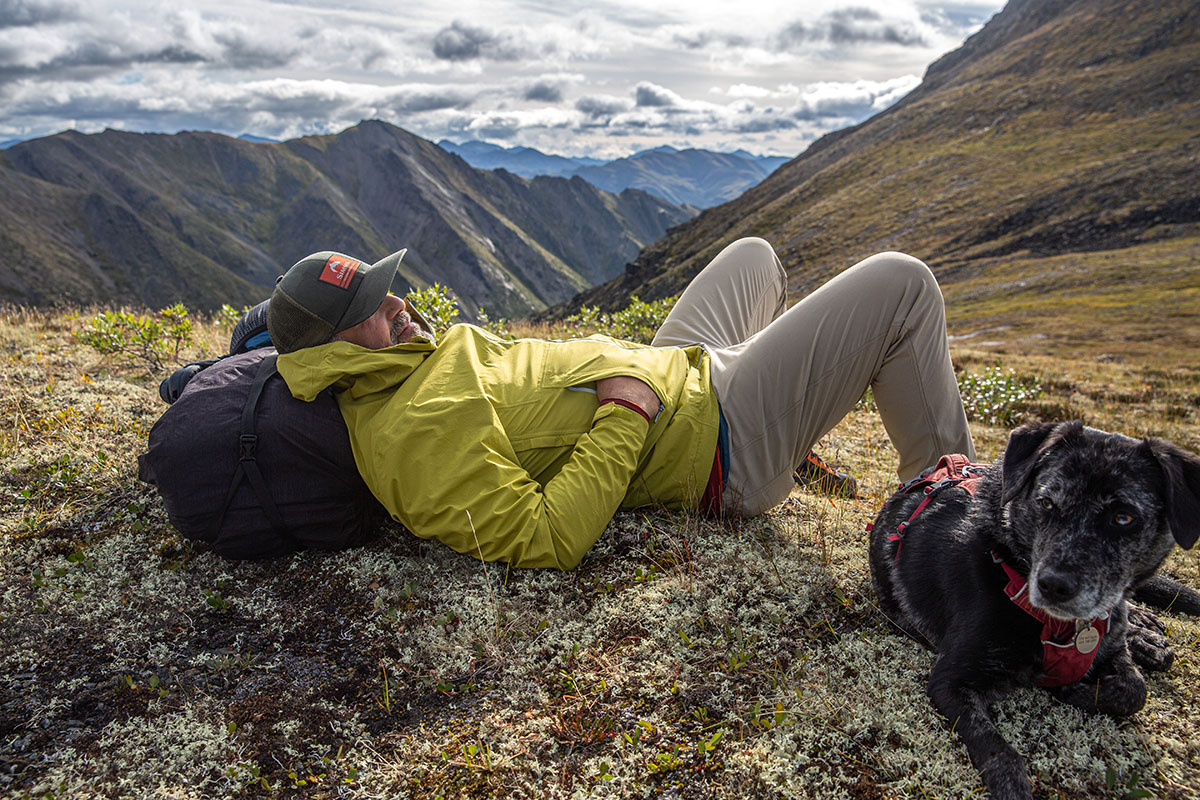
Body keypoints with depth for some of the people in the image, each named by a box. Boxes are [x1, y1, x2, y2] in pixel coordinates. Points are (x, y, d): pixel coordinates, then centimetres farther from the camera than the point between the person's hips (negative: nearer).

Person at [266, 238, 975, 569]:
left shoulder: (394, 380, 2)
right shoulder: (417, 438, -29)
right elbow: (548, 539, -34)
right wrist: (625, 413, -28)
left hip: (676, 366, 10)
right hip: (723, 441, -10)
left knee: (756, 254, 33)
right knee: (902, 284, -8)